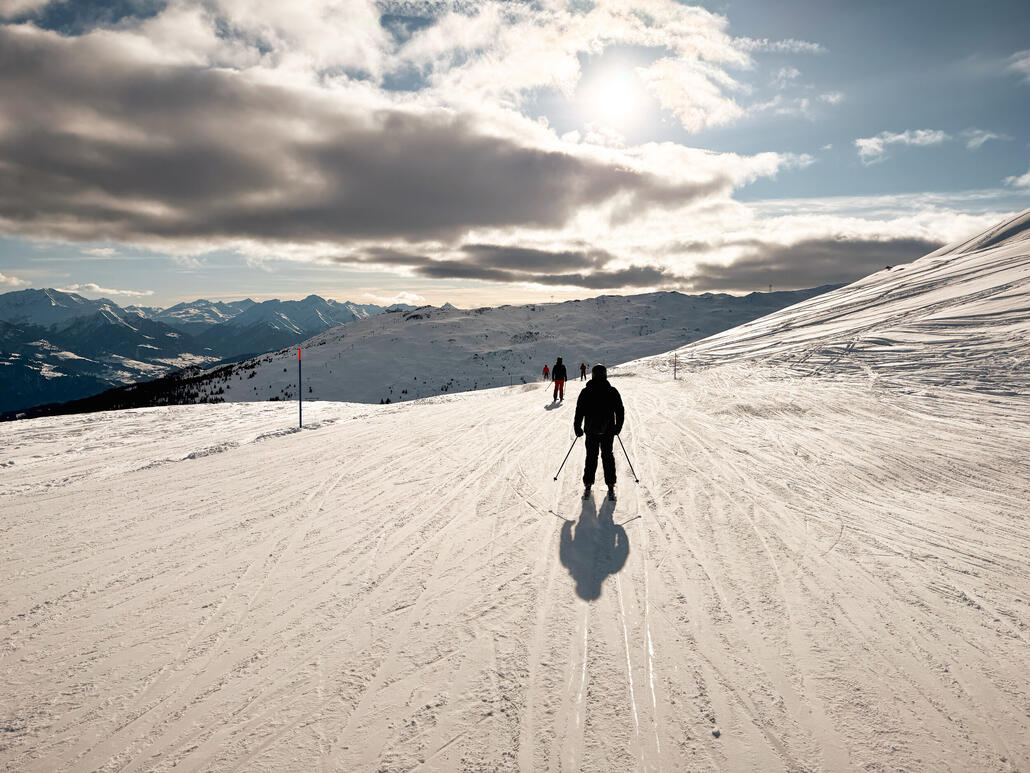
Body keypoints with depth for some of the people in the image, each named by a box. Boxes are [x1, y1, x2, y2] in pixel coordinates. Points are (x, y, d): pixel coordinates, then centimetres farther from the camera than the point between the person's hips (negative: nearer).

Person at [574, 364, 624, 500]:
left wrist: (577, 428, 6)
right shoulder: (612, 392, -5)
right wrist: (618, 427, 8)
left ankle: (588, 485, 13)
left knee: (591, 457, 11)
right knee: (608, 457, 11)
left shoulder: (586, 392, -6)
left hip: (591, 431, 0)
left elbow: (579, 412, -3)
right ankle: (611, 487, 12)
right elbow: (620, 411, -1)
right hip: (608, 430, 0)